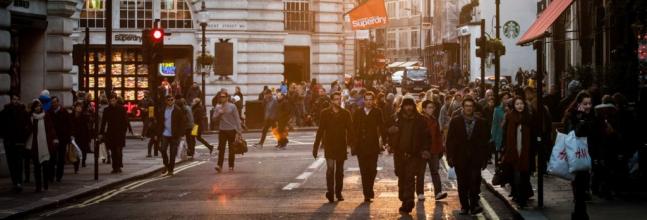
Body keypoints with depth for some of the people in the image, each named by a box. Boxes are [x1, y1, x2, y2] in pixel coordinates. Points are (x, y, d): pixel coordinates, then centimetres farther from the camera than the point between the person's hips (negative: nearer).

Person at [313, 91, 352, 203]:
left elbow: (350, 130, 5)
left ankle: (338, 192, 18)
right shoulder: (325, 113, 1)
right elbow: (320, 130, 2)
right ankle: (330, 192, -15)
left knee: (339, 170, 9)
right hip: (329, 145, -2)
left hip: (341, 146, 2)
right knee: (330, 168, -14)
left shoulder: (346, 113, 4)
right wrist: (316, 146, 0)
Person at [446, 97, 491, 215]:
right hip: (460, 158, 0)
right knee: (462, 184, 5)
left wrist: (484, 158, 5)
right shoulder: (455, 121, 4)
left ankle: (474, 205, -7)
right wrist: (450, 157, -5)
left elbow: (484, 141, 8)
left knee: (475, 182, -12)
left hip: (475, 158, 0)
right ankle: (464, 206, 13)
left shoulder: (480, 122, 7)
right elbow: (450, 140, 2)